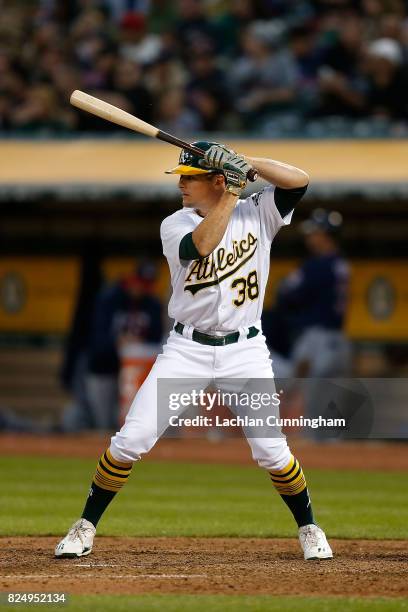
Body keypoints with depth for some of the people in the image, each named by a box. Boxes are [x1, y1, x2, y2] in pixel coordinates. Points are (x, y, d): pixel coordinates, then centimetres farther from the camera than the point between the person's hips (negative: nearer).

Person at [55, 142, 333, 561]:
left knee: (271, 452, -7)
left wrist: (245, 164, -17)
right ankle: (86, 527, 6)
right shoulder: (175, 226, -1)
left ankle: (309, 529, 16)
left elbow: (299, 179, -13)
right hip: (187, 350, 1)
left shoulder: (257, 213, 1)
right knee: (130, 441, -7)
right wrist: (231, 195, -21)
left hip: (245, 352, 0)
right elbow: (201, 246, -23)